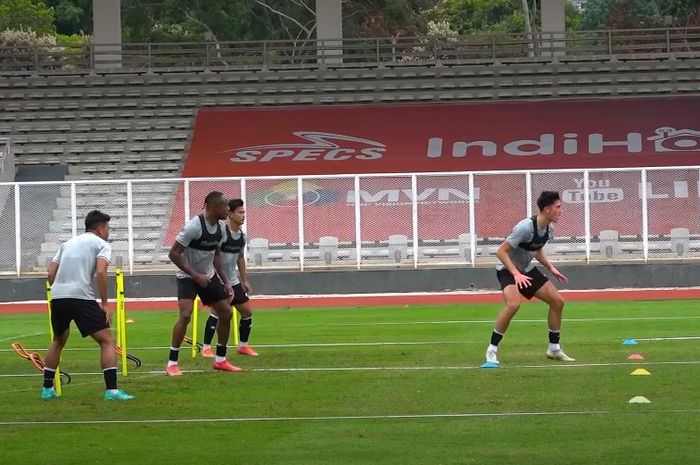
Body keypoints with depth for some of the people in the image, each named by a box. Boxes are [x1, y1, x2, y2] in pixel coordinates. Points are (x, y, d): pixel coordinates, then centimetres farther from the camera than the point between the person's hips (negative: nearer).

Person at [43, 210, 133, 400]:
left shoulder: (68, 243, 25)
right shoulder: (102, 244, 6)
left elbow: (51, 274, 17)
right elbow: (100, 272, -11)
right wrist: (104, 304, -7)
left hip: (57, 298, 6)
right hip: (81, 297, -6)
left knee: (58, 341, 27)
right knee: (107, 341, -2)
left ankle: (47, 388, 28)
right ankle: (111, 390, -15)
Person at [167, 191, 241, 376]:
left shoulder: (220, 228, -1)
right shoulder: (194, 226, -24)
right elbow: (174, 253, -23)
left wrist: (225, 282, 11)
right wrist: (196, 275, -25)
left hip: (208, 276, 8)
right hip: (187, 277, -8)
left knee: (226, 313, 6)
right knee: (185, 315, -23)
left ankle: (220, 360, 20)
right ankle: (172, 364, -14)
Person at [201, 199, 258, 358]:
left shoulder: (242, 236, 7)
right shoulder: (222, 232, -18)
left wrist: (245, 280, 19)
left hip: (233, 281, 8)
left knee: (248, 311, 7)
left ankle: (243, 346, 21)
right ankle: (206, 348, -10)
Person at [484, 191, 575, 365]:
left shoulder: (549, 229, -2)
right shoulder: (526, 227, -28)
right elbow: (501, 252, -27)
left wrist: (551, 268, 9)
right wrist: (516, 274, -35)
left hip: (527, 270, 8)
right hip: (508, 270, -8)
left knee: (557, 301, 3)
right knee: (514, 304, -33)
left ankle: (554, 349, 16)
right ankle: (491, 350, -20)